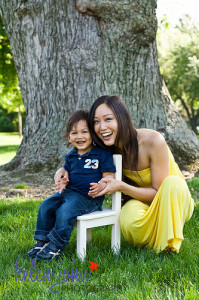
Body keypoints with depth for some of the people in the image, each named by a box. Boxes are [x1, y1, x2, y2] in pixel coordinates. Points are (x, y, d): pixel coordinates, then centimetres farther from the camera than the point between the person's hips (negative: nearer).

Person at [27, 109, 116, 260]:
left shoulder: (103, 153, -7)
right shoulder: (70, 156, 13)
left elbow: (109, 176, -9)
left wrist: (101, 186, -30)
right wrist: (64, 180, 3)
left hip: (89, 197, -7)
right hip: (69, 191, 7)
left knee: (65, 211, -27)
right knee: (46, 206, -8)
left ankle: (56, 245, -11)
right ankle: (42, 241, 4)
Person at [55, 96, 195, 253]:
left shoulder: (153, 141, -27)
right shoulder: (108, 149, -13)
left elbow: (159, 192, -21)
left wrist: (122, 187, -35)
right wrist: (65, 170, -16)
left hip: (174, 199, -2)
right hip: (140, 202, 2)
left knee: (173, 182, -37)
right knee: (129, 219, -34)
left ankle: (169, 243, -16)